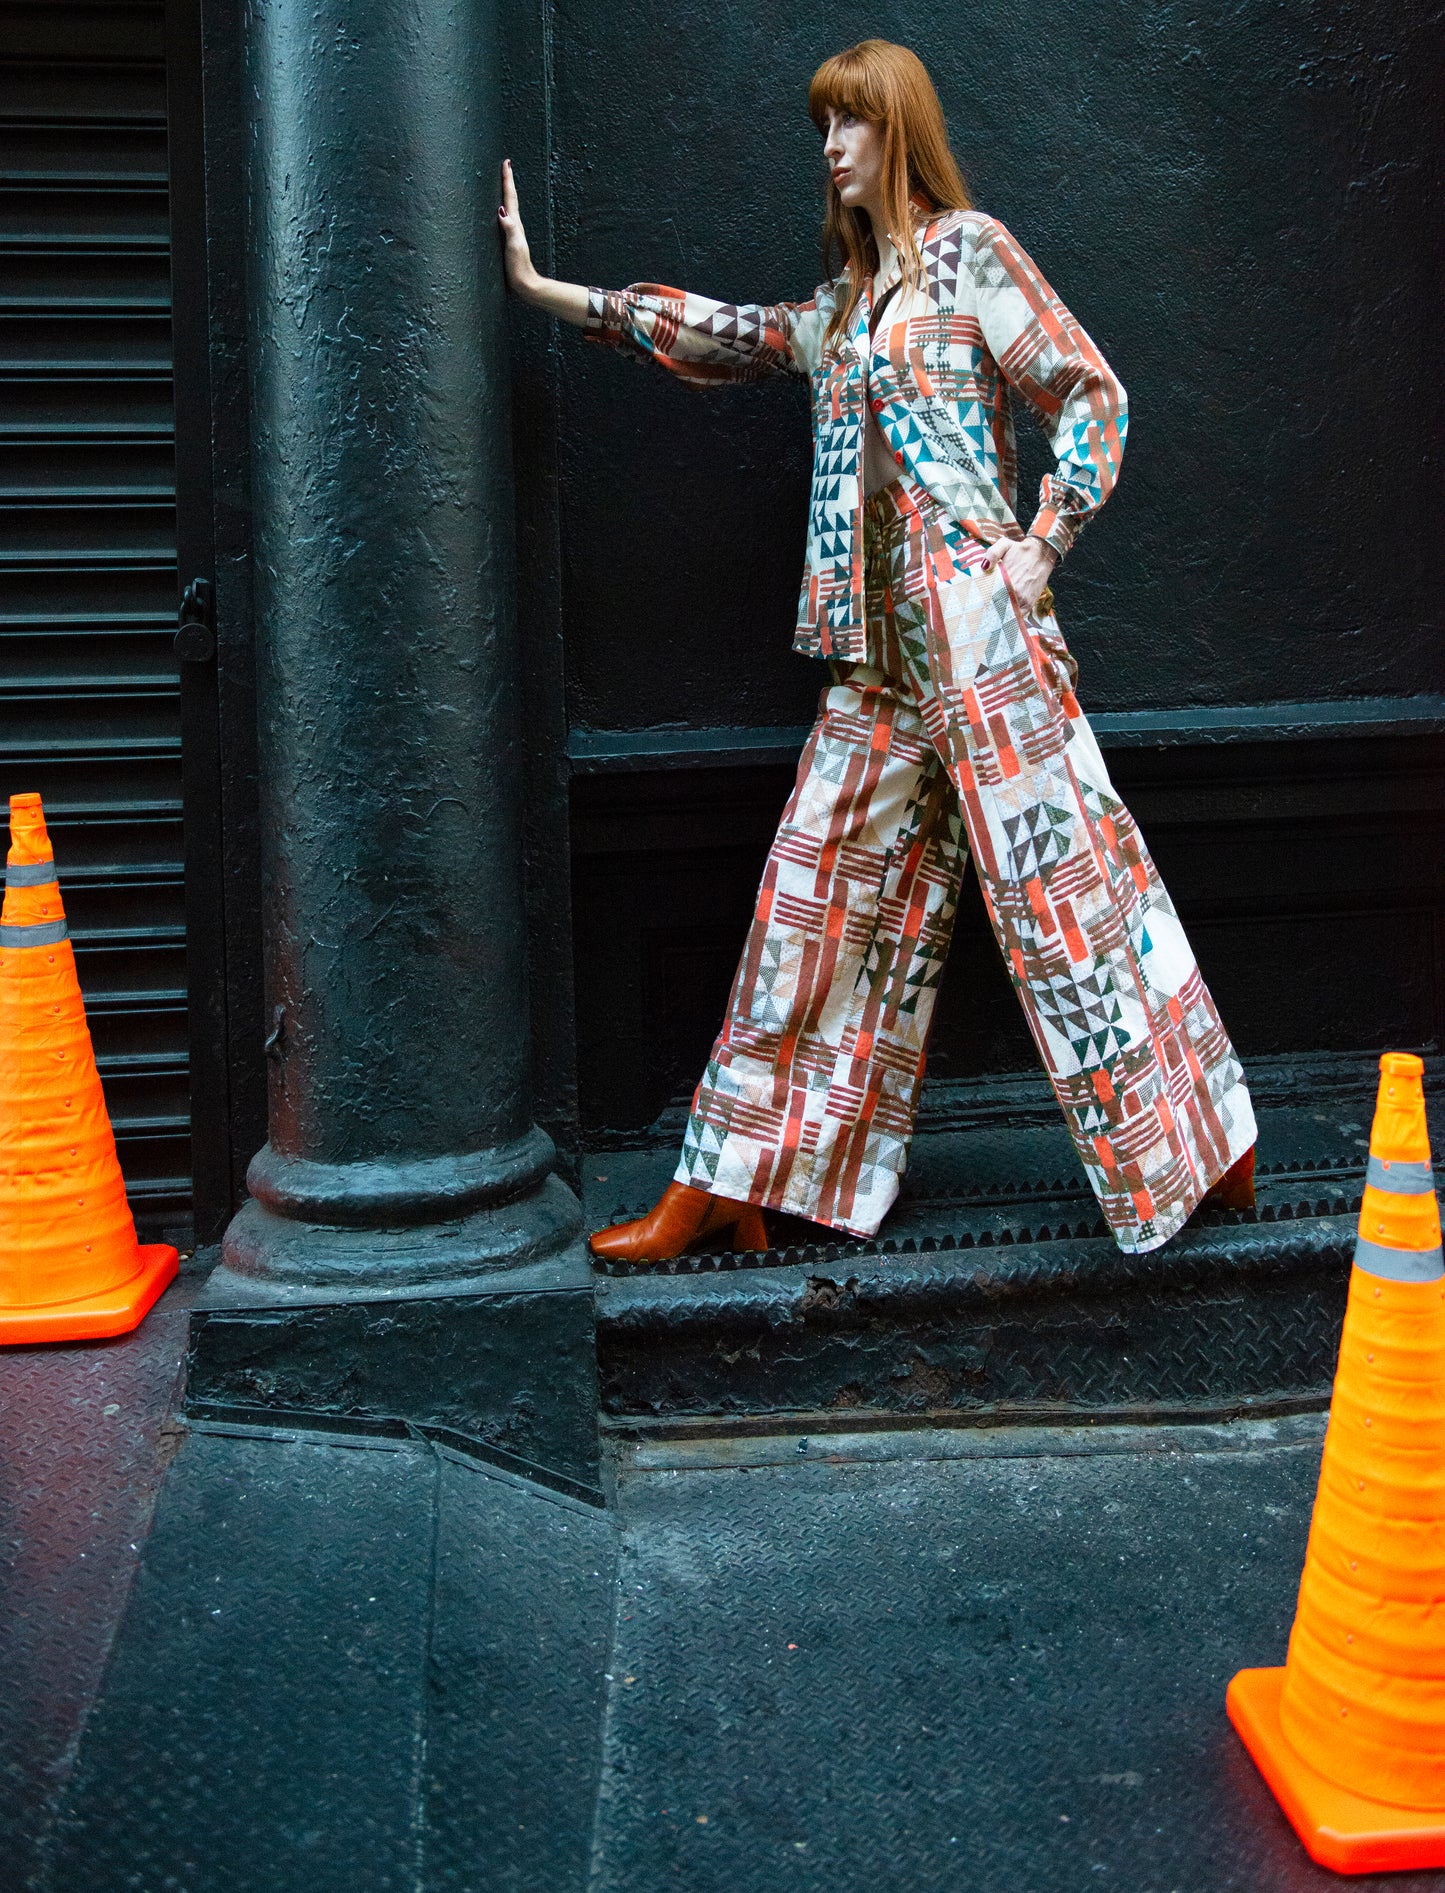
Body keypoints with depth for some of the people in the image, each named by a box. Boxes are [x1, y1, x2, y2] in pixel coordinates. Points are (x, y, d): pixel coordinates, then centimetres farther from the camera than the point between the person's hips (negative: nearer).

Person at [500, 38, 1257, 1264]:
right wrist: (546, 290, 23)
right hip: (883, 645, 7)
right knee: (821, 896, 6)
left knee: (1060, 878, -6)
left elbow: (1093, 394, -2)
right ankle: (726, 1194, 11)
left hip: (978, 619, -7)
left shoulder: (967, 248, 2)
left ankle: (1199, 1146, 8)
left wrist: (1041, 549, -10)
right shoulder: (843, 306, 22)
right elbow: (715, 335, 24)